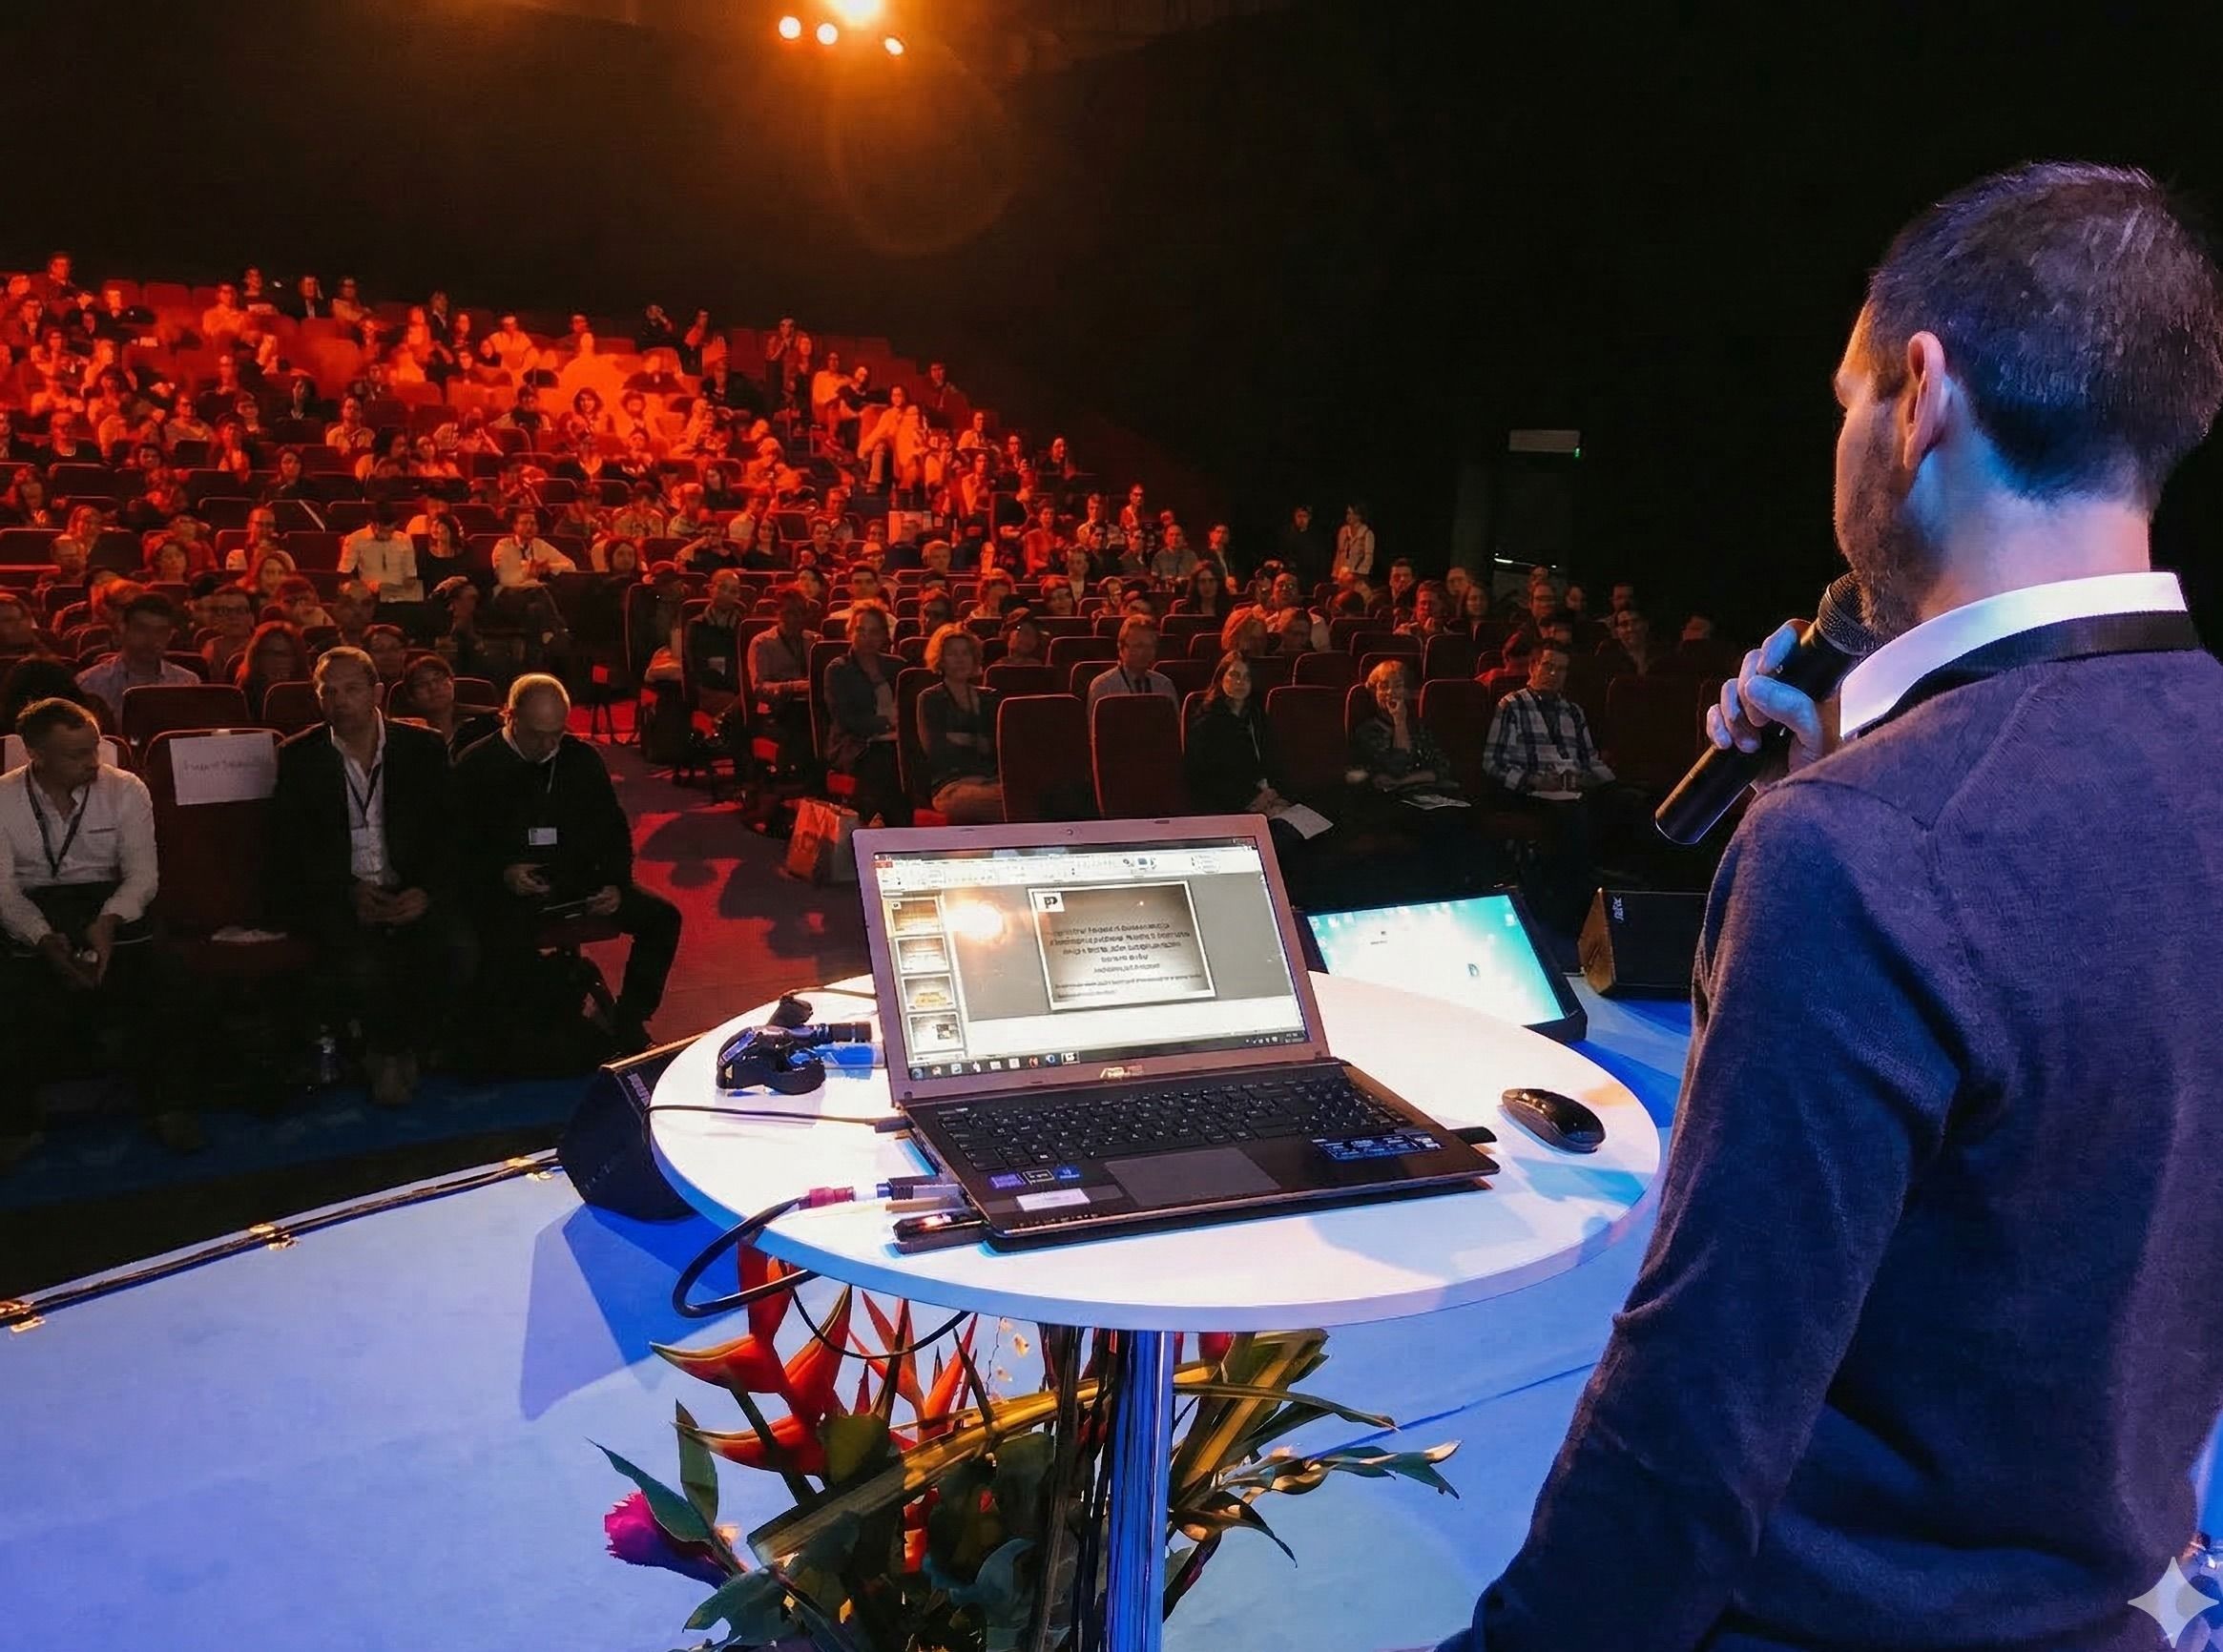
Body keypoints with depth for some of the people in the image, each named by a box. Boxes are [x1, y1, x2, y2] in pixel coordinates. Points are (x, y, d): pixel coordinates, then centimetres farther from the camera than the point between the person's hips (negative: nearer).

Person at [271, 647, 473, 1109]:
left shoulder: (424, 748, 6)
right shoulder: (298, 758, 4)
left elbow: (449, 834, 4)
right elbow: (289, 852, 2)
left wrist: (427, 893, -13)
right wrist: (349, 893, -14)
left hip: (411, 892, 1)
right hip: (336, 896, -1)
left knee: (455, 950, -27)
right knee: (362, 964, -31)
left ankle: (408, 1046, 2)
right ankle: (387, 1051, 2)